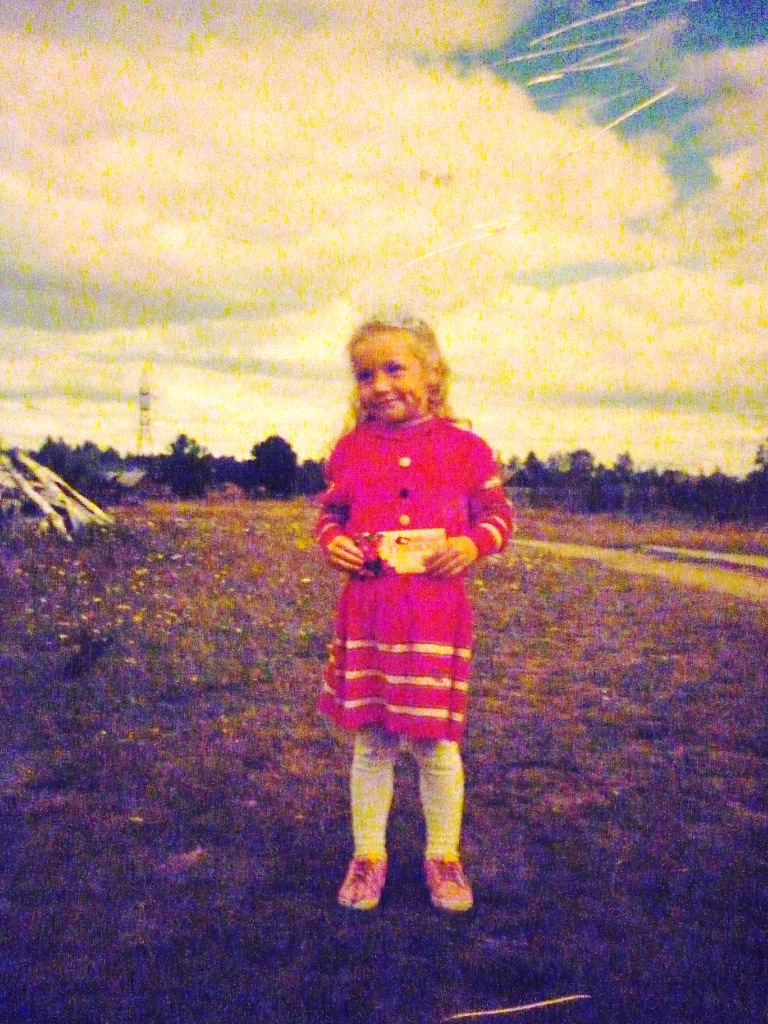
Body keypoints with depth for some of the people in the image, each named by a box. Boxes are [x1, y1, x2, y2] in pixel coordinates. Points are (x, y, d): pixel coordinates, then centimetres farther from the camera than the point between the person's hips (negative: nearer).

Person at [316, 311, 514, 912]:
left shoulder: (464, 447, 1)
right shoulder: (351, 450, 6)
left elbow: (497, 513, 7)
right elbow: (330, 514, 17)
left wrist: (472, 545, -12)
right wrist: (333, 543, -4)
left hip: (438, 612, -2)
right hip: (367, 611, 2)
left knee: (436, 741, 7)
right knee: (370, 740, 10)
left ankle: (444, 854, 27)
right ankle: (368, 854, 27)